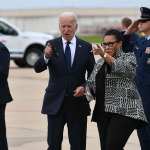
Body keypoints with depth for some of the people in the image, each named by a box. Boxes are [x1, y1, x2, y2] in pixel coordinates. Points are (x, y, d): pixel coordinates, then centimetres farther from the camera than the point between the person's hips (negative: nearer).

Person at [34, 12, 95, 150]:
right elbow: (38, 68, -12)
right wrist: (46, 57, -32)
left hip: (77, 102, 1)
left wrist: (84, 87, -12)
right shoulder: (52, 45, -1)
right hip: (56, 102, -1)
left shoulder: (86, 47, 3)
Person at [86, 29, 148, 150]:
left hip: (124, 112, -7)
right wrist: (84, 89, -3)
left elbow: (122, 68, -20)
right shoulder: (100, 62, 18)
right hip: (103, 112, 7)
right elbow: (92, 83, 19)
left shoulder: (129, 58, 1)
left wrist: (105, 55, -31)